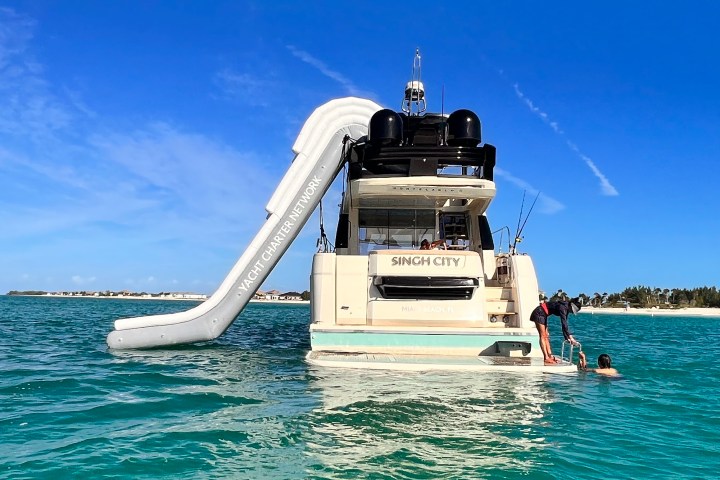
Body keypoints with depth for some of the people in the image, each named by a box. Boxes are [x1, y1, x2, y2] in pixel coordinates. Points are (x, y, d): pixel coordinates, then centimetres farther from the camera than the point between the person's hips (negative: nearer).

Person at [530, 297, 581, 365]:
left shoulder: (566, 308, 2)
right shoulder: (562, 307, -26)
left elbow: (564, 324, 7)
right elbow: (564, 323, -33)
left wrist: (567, 338, 5)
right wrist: (571, 337, -35)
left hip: (543, 315, 10)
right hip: (539, 313, -10)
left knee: (546, 336, 8)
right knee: (543, 336, -12)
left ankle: (550, 356, 10)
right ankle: (546, 359, -14)